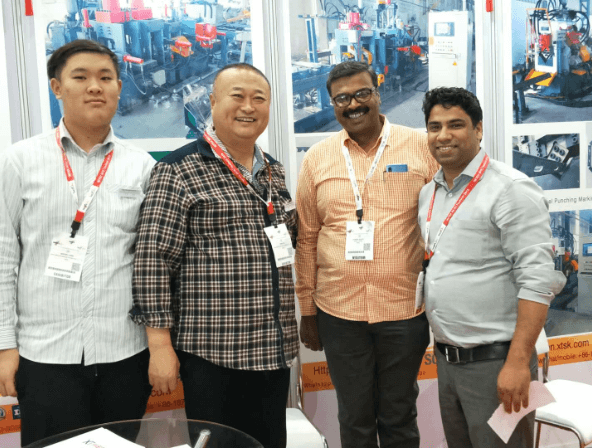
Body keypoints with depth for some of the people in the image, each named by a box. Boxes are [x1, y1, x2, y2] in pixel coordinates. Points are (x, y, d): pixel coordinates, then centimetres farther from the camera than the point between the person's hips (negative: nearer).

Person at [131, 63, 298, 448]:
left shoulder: (275, 171, 11)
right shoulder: (179, 171, -9)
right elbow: (154, 261, -12)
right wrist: (160, 344, -14)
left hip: (274, 349, 6)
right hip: (212, 352, -6)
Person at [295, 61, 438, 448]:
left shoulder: (422, 147, -2)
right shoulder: (317, 158, 3)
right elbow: (307, 239, 6)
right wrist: (307, 311, 7)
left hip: (406, 309, -1)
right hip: (339, 312, 2)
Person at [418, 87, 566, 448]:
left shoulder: (511, 189, -13)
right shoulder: (428, 194, 10)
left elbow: (537, 279, -19)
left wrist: (518, 363, -22)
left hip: (494, 360, -7)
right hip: (446, 359, 7)